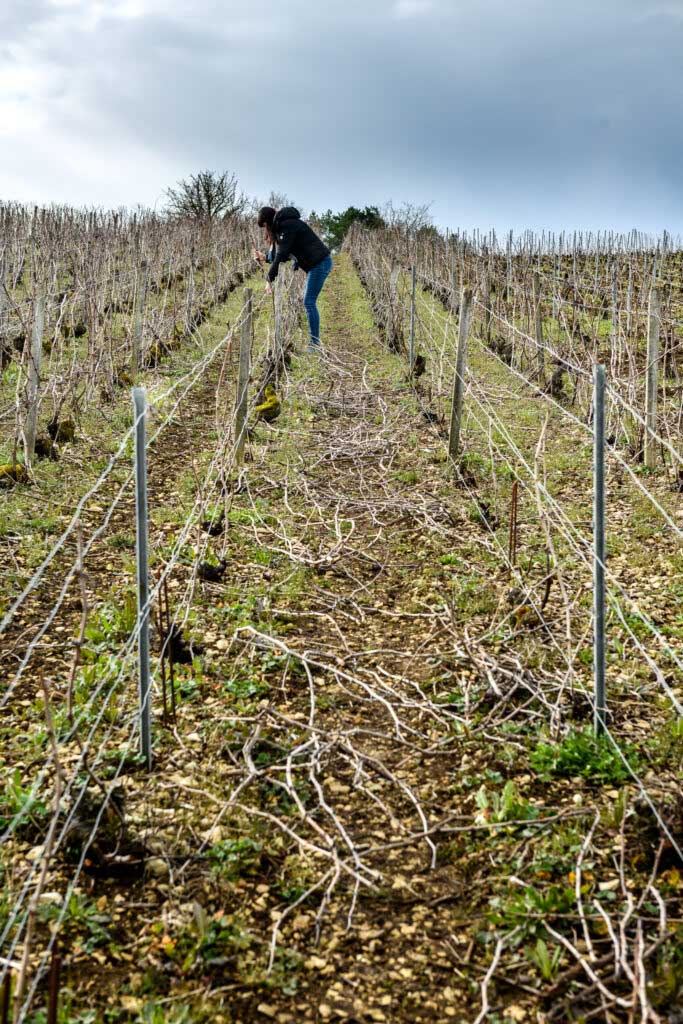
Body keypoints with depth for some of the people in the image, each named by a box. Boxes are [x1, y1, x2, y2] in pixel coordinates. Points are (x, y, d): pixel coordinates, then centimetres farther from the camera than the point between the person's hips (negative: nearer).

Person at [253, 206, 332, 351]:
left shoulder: (287, 225, -13)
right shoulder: (283, 226, 18)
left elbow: (281, 255, -17)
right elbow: (285, 255, 19)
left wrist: (270, 279, -15)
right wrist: (265, 257, 11)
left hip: (320, 263, -10)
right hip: (316, 264, 10)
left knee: (309, 302, -10)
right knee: (309, 302, 9)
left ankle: (315, 343, -8)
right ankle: (314, 342, 10)